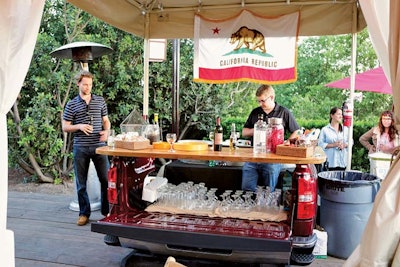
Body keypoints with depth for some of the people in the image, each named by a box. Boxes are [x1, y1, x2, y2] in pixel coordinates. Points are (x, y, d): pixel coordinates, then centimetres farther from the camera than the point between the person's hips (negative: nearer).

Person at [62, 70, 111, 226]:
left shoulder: (100, 101, 8)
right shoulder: (72, 104, 4)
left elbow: (106, 121, 15)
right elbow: (65, 127, 5)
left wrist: (106, 131, -6)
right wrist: (79, 126, -14)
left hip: (99, 146, 1)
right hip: (80, 148, -1)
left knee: (106, 179, 1)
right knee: (81, 183, 7)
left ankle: (107, 210, 18)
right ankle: (84, 213, 21)